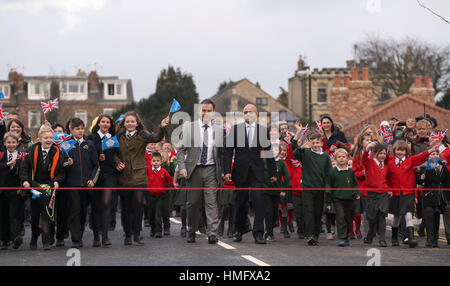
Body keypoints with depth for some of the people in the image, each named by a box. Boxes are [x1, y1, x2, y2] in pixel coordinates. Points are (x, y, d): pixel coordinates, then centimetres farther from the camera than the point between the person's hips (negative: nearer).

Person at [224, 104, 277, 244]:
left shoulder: (263, 130, 5)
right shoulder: (235, 129, 4)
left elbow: (268, 152, 8)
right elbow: (228, 151, 2)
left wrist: (272, 173, 6)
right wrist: (227, 171, -7)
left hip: (257, 171, 0)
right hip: (240, 171, 1)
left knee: (258, 201, -12)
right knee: (241, 202, 8)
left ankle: (258, 233, -8)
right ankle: (239, 230, 26)